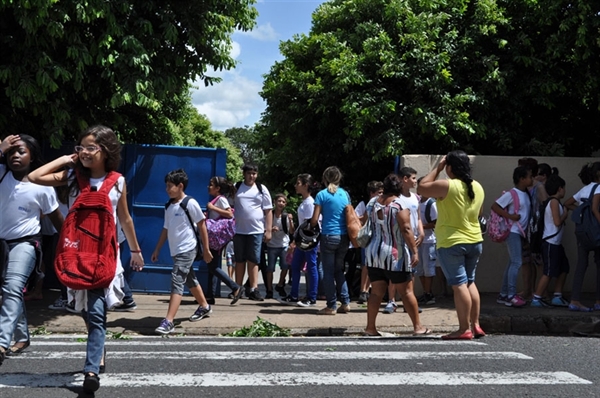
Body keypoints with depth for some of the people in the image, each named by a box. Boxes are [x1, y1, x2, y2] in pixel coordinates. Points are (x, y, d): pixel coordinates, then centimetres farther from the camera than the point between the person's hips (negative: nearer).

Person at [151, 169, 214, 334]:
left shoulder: (190, 203, -12)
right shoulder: (169, 206, 9)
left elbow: (202, 225, -8)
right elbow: (166, 229, 16)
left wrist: (206, 249, -6)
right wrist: (157, 249, 15)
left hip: (187, 250, -8)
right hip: (176, 251, 8)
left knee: (177, 282, -15)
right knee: (190, 280, 21)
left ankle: (168, 322, -19)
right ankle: (204, 307, 41)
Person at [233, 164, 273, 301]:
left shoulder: (261, 189, 5)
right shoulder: (236, 188, 7)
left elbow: (268, 211, 4)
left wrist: (269, 230, -3)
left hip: (256, 230, -1)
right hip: (239, 230, 1)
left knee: (253, 260, -2)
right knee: (239, 260, 8)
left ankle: (253, 289, -2)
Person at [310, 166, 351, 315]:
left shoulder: (322, 195, -5)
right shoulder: (345, 194, 7)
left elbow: (314, 220, -7)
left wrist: (311, 228, 13)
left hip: (329, 236, -5)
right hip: (344, 237, 5)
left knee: (328, 272, 4)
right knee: (339, 270, 17)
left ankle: (331, 306, 6)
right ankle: (345, 302, 12)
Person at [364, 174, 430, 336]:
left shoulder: (372, 202, 6)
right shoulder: (400, 204, -11)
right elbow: (406, 229, -17)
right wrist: (415, 251, -15)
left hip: (373, 254, 5)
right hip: (395, 255, -5)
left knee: (376, 292, 9)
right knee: (406, 292, 3)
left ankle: (370, 327, 8)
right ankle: (418, 327, 8)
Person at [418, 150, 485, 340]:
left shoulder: (447, 186, -17)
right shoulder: (477, 187, 6)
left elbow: (421, 188, -5)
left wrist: (437, 168, 0)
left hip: (451, 243, -7)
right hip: (475, 241, 7)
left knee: (459, 284, -5)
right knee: (470, 282, 16)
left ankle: (464, 329, -4)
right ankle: (475, 325, 17)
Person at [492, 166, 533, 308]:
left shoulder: (526, 194, 11)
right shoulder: (511, 193, -12)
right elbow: (494, 206, -14)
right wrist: (510, 216, -20)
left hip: (521, 232, 8)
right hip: (513, 231, -8)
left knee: (512, 263, 10)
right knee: (516, 262, -12)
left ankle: (503, 295, 15)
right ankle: (511, 296, -10)